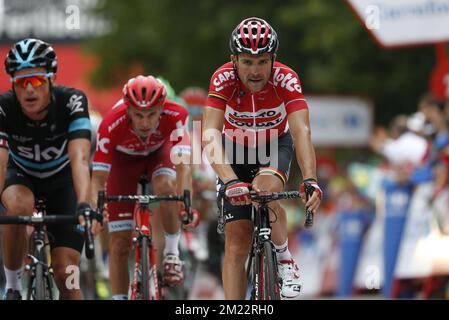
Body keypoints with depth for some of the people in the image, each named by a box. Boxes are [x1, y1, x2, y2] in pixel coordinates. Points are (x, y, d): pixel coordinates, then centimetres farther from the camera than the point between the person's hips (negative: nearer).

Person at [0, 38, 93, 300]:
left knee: (65, 273, -11)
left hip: (62, 177, 0)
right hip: (22, 174, 0)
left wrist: (83, 207, -60)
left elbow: (79, 158, -44)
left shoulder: (72, 102, -32)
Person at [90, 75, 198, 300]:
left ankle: (172, 253, -17)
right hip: (124, 157, 0)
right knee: (120, 244, -7)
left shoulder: (174, 116, -37)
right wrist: (93, 210, -52)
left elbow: (183, 163, -45)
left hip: (160, 150, 0)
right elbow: (98, 177, -35)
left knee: (165, 185, -35)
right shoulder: (112, 125, -38)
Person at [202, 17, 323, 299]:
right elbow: (210, 135, -40)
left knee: (264, 190, -34)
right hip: (236, 150, 1)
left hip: (275, 146, -1)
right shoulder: (224, 80, -30)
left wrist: (310, 180, -55)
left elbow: (301, 130, -39)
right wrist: (230, 181, -55)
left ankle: (285, 259, -10)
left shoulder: (286, 80, -29)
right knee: (237, 244, -7)